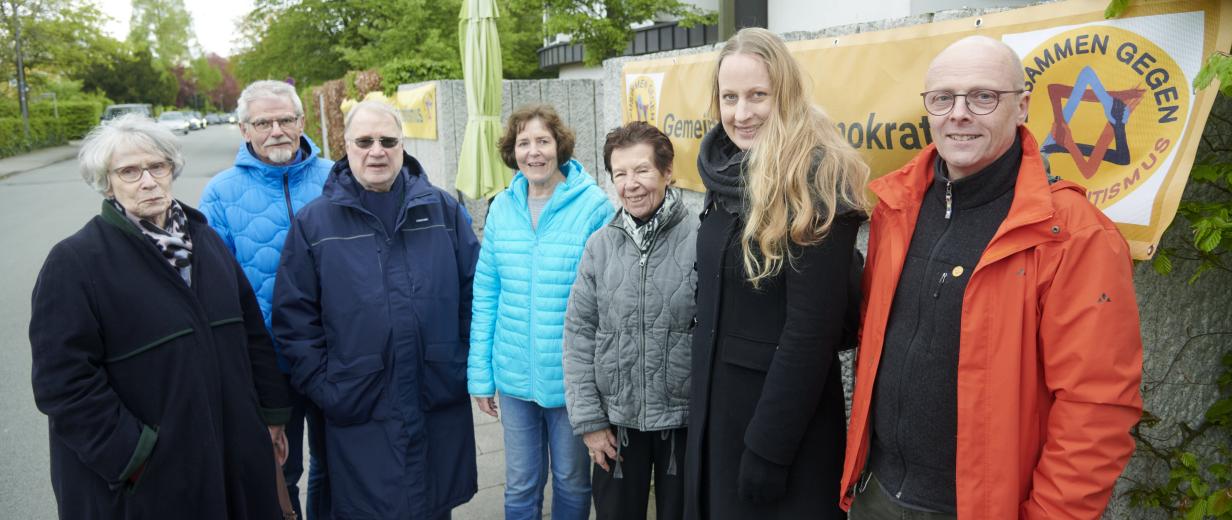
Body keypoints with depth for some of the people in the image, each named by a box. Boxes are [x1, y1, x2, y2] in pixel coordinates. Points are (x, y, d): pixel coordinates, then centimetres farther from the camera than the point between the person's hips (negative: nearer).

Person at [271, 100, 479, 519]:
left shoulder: (444, 210, 3)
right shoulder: (314, 222, -1)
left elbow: (473, 293, 6)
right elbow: (294, 316, 0)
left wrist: (467, 365, 3)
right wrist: (321, 386, -3)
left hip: (441, 408, 2)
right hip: (359, 412, -1)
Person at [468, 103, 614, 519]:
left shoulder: (593, 205, -12)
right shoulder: (502, 207, 1)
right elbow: (486, 294, 5)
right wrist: (480, 372, 4)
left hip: (572, 377, -3)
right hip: (514, 376, 3)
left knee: (572, 482, 17)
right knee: (520, 485, 17)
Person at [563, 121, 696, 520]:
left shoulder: (699, 242, -11)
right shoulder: (600, 245, -2)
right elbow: (579, 335, 0)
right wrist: (589, 419, -2)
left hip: (684, 419, -2)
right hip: (615, 419, 2)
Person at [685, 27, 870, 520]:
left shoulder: (816, 182, -19)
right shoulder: (729, 174, 4)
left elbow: (812, 330, -21)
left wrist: (768, 448, -19)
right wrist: (704, 397, 13)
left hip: (786, 416, -7)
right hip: (718, 400, 8)